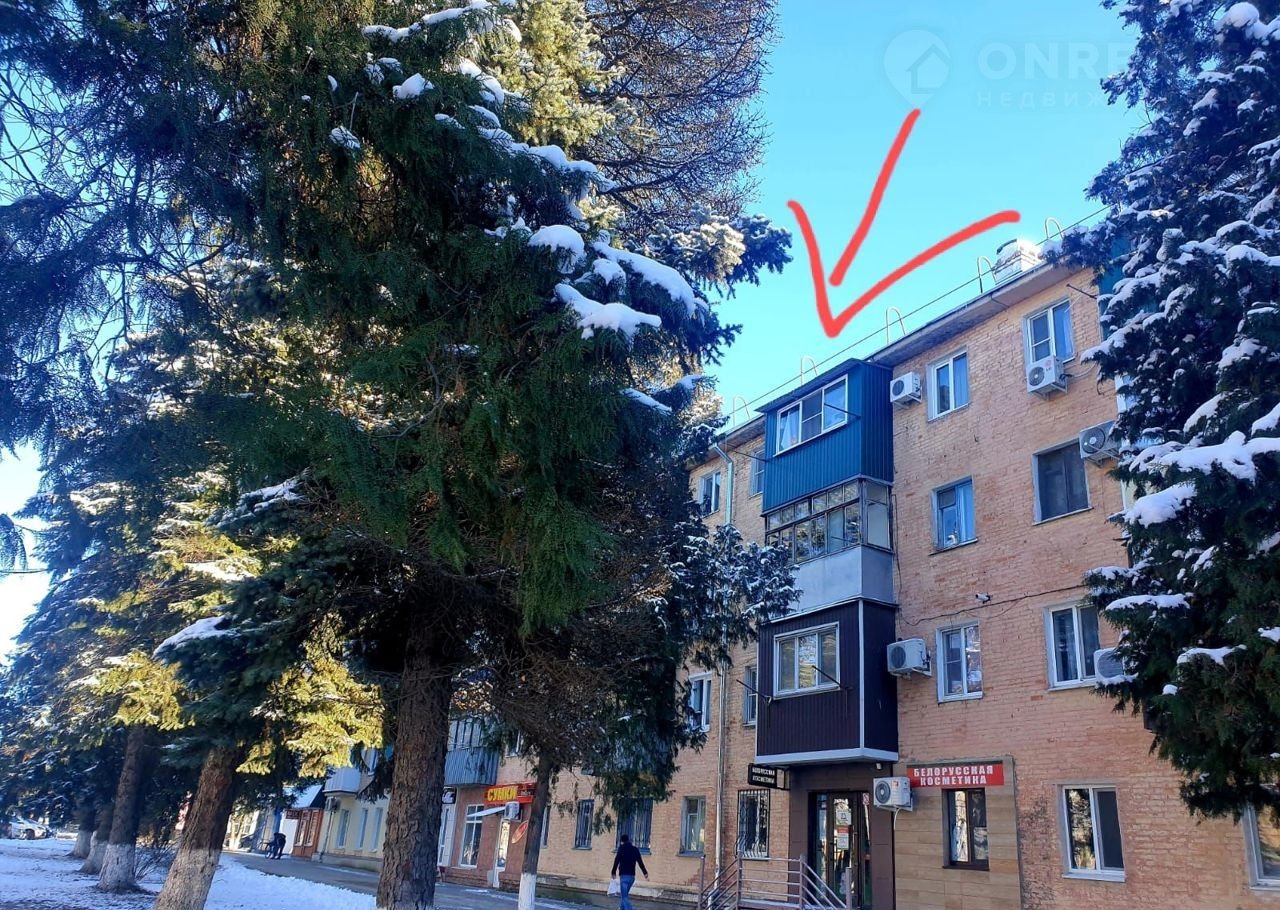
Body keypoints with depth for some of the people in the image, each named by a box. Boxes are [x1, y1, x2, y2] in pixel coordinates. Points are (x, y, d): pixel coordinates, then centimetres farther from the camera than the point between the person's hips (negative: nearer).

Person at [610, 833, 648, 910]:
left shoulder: (622, 848, -1)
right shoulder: (635, 849, 12)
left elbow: (616, 861, -7)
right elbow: (640, 862, 14)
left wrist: (613, 872, -1)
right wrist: (645, 872, 22)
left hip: (624, 875, -6)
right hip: (632, 876, 6)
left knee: (624, 897, -8)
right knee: (624, 895, 22)